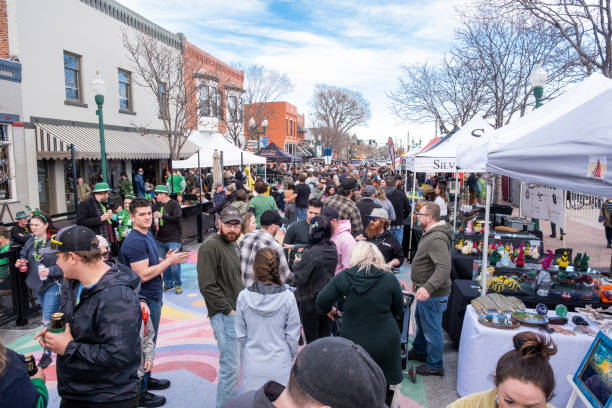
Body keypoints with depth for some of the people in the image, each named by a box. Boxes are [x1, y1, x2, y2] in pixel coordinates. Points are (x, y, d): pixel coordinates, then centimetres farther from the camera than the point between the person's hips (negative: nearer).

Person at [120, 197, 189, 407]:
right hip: (144, 301, -10)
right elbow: (143, 274, -27)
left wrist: (165, 259, -1)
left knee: (148, 342, 22)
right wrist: (169, 261, -21)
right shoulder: (134, 242, -22)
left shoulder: (148, 235, 9)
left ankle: (146, 379, 39)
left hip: (153, 297, 10)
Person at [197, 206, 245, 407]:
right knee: (231, 367, -4)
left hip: (237, 312, 9)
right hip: (224, 315, -9)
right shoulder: (210, 247, -15)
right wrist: (228, 310, -16)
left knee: (241, 362, 17)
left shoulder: (231, 244, 15)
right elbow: (207, 286, -19)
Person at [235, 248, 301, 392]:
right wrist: (291, 357, 11)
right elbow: (293, 335, -6)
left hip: (252, 366, 1)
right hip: (280, 366, -1)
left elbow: (241, 334, -1)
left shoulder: (244, 297, -12)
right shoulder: (287, 297, -15)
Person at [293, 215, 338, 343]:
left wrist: (297, 263, -1)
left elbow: (300, 279, -19)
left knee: (312, 341, 9)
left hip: (310, 301, -6)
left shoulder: (311, 253, -23)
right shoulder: (333, 249, -1)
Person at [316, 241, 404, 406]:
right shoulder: (390, 279, -7)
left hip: (353, 342, 1)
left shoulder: (343, 277, -8)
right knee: (386, 386, 18)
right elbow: (398, 311, 5)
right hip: (385, 344, 0)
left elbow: (321, 302, -6)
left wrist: (329, 310, 15)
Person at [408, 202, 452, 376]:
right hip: (425, 289, 11)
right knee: (421, 321, 27)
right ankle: (419, 351, 47)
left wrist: (428, 288, -47)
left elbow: (444, 267, -37)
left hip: (433, 294, -11)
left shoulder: (436, 239, -27)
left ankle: (435, 366, 21)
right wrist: (418, 281, 27)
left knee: (432, 329, 4)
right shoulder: (431, 234, 8)